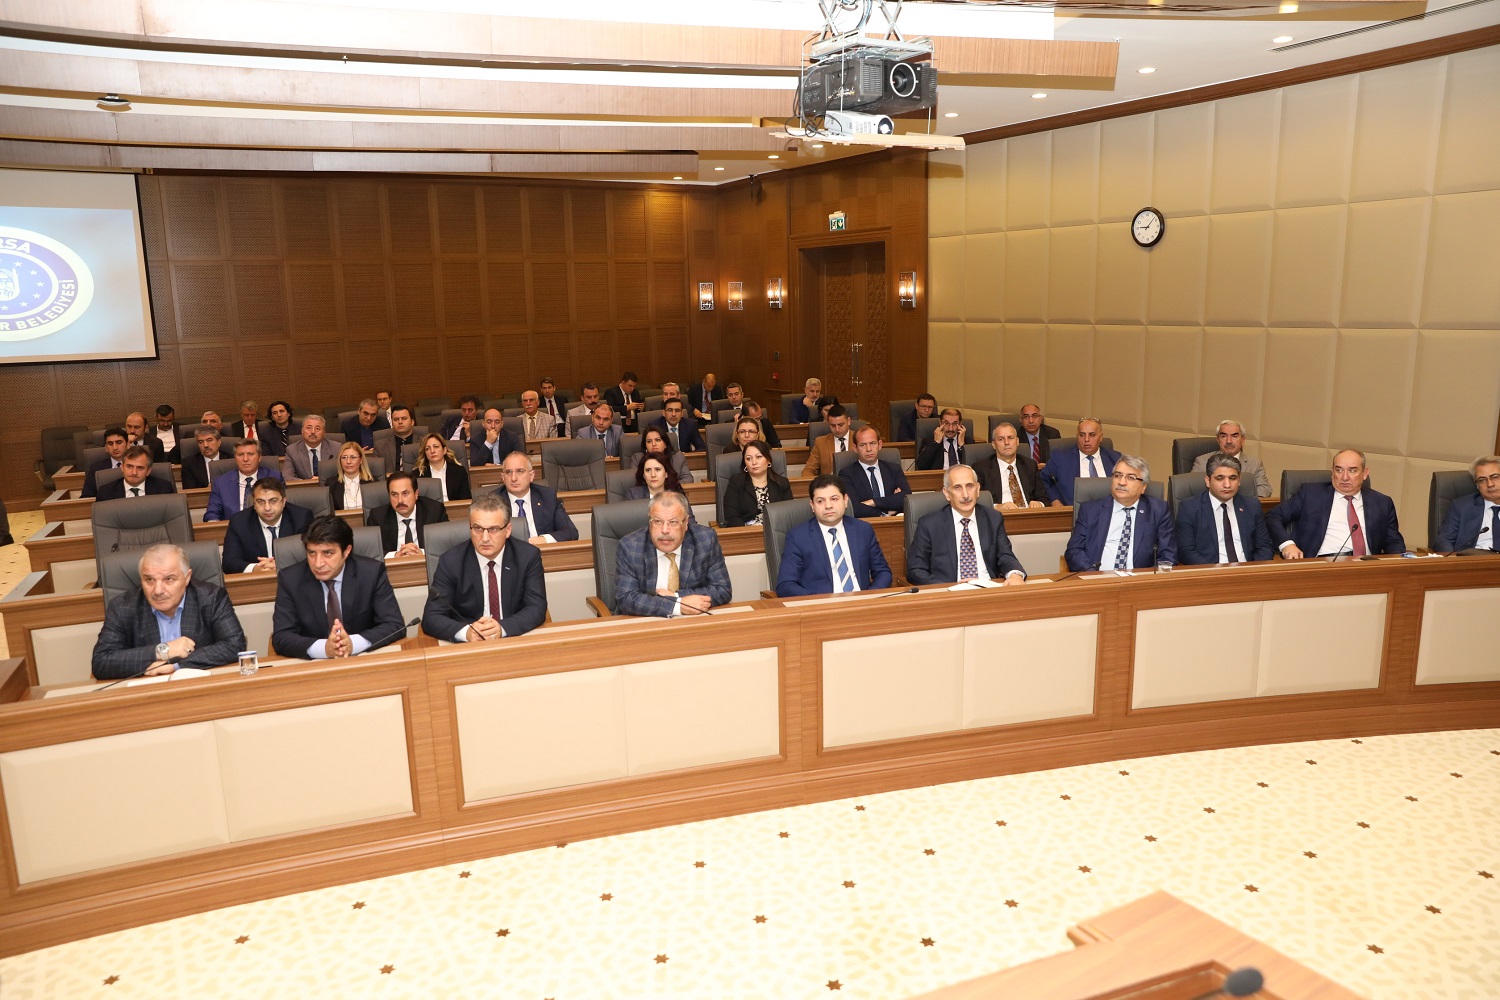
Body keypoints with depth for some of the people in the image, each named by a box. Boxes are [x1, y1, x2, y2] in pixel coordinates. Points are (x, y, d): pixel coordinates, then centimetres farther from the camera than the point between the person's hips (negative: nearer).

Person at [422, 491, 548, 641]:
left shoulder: (529, 557, -4)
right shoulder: (451, 562, -5)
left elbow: (537, 608, -7)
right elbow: (431, 618, -9)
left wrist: (502, 628, -25)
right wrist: (466, 632, -27)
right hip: (467, 647, 0)